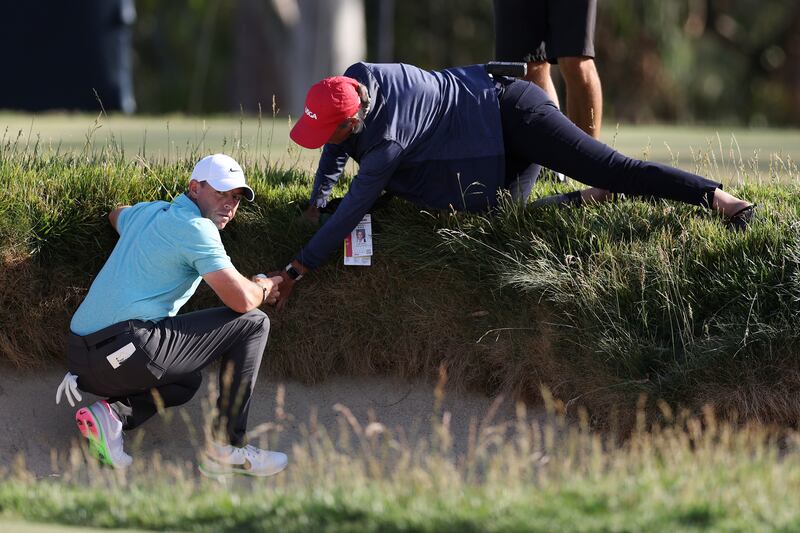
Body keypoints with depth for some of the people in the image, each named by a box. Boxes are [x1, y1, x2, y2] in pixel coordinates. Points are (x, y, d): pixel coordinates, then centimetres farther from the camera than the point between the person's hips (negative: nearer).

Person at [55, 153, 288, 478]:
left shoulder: (149, 212, 21)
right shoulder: (194, 228, -7)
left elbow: (116, 215, 48)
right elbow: (242, 300, -12)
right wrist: (264, 288, 12)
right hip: (127, 349, -9)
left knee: (188, 382, 38)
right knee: (253, 323, -1)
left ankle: (114, 413, 6)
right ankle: (227, 449, -2)